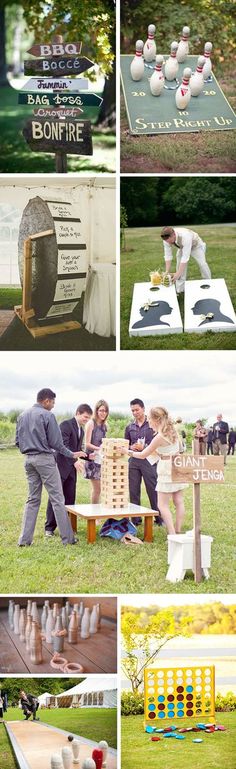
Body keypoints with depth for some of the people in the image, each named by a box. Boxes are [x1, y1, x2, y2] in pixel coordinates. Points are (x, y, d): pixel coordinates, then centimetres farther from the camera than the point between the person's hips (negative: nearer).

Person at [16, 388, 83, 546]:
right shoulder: (47, 415, -10)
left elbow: (18, 441, 12)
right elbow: (56, 442, -10)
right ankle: (68, 538, -1)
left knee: (33, 499, 12)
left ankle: (25, 539, 6)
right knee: (57, 499, -3)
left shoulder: (22, 416, 10)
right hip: (45, 459, -7)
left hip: (29, 460, 7)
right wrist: (71, 455, 1)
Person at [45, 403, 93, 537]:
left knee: (70, 498, 6)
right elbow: (63, 446, -20)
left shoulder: (81, 430, 16)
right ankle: (49, 527, 3)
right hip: (60, 466, -8)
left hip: (71, 468, 8)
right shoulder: (66, 424, -11)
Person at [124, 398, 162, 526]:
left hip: (149, 460, -4)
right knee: (133, 491, 5)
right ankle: (135, 519, 13)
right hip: (134, 461, 4)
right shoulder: (129, 427, 12)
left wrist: (143, 447, -14)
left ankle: (159, 518, 7)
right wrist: (131, 447, -3)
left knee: (153, 490, -2)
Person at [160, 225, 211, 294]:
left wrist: (178, 273, -50)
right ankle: (179, 290, -1)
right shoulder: (167, 238, -29)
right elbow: (167, 255, -21)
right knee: (179, 264, -9)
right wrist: (167, 272, -28)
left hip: (196, 245, -5)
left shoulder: (185, 236, -47)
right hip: (182, 247, 5)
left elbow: (185, 257, -47)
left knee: (202, 264, -17)